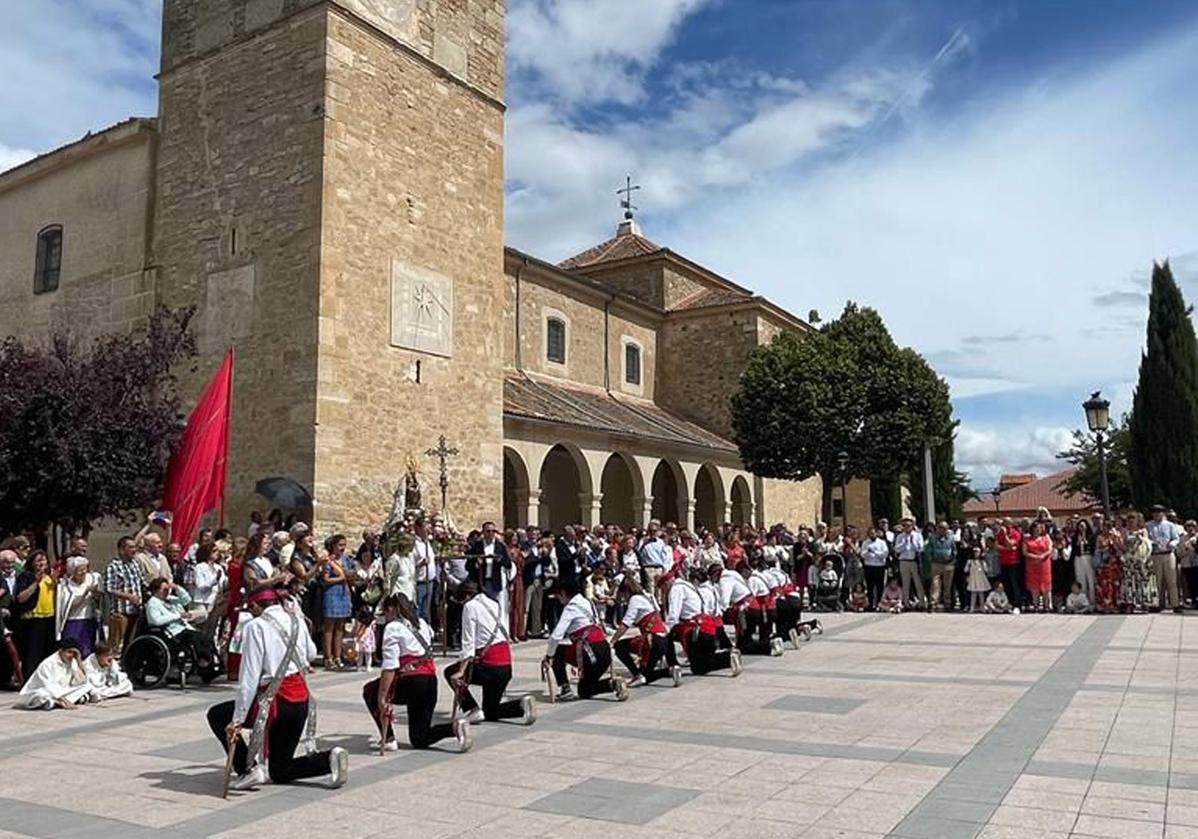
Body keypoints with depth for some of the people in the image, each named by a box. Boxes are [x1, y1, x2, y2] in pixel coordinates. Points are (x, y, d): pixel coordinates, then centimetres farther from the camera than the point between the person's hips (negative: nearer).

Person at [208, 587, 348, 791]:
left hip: (276, 703, -7)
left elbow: (249, 677, -13)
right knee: (279, 770, 19)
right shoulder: (297, 621, 9)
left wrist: (237, 721, -11)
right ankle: (329, 758, -5)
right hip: (302, 700, 7)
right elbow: (311, 654, 24)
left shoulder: (255, 626, -9)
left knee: (217, 715, 15)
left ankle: (249, 768, 3)